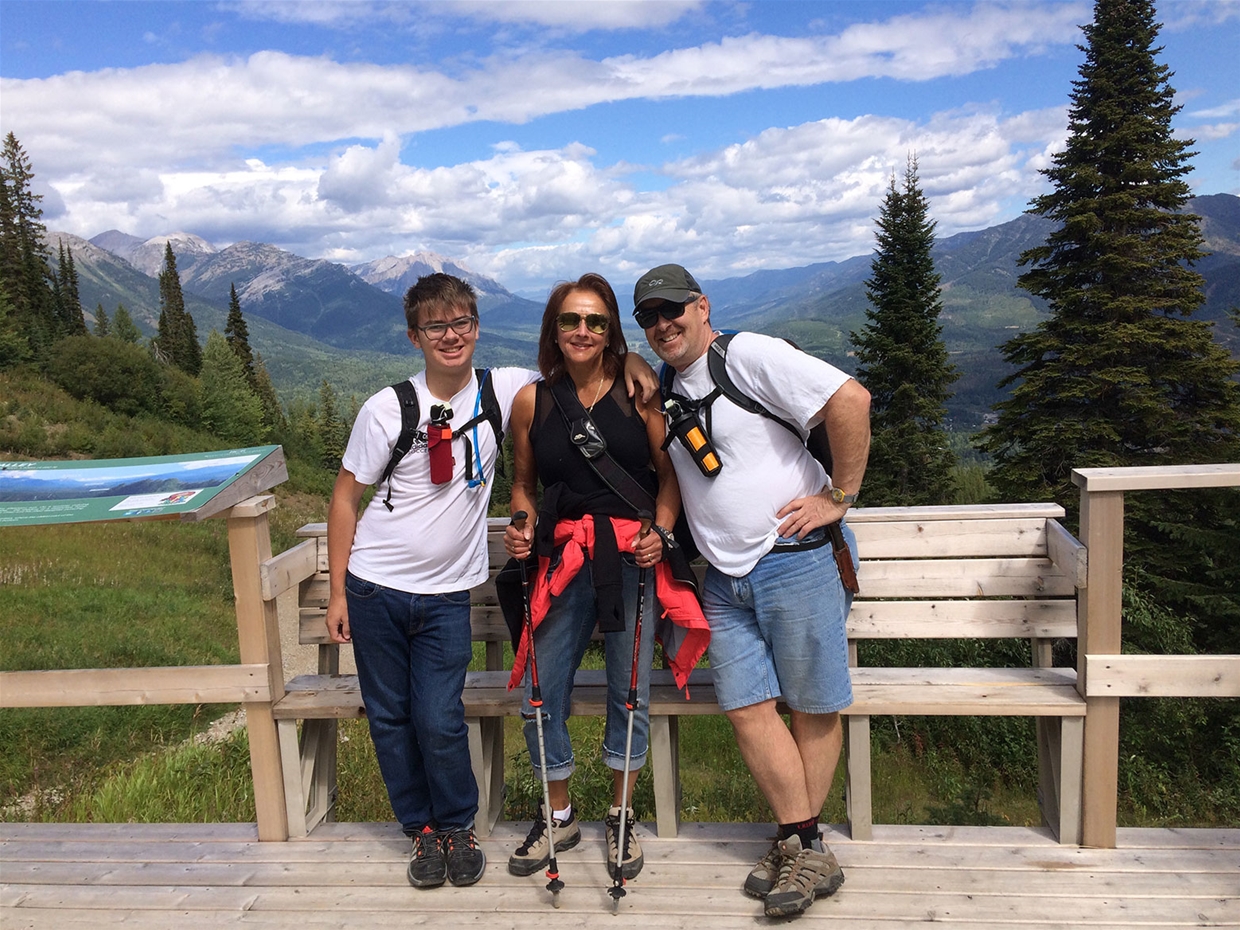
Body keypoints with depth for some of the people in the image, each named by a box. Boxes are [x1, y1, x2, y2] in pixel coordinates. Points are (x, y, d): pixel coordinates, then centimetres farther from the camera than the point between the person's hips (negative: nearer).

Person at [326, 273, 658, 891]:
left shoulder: (503, 389, -4)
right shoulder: (388, 409, -9)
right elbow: (345, 497, -1)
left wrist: (629, 360, -10)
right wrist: (336, 590, -4)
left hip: (447, 594, 0)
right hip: (375, 587, 0)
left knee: (440, 721, -3)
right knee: (390, 718, 9)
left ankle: (458, 827, 23)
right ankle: (421, 828, 30)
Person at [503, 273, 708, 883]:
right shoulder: (532, 401, 6)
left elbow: (668, 473, 5)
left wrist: (660, 532, -10)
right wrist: (521, 529, -2)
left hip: (633, 558, -1)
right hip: (562, 560, 2)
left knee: (629, 693, 6)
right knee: (541, 696, 4)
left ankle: (621, 818, 30)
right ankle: (559, 818, 30)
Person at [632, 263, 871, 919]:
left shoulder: (749, 355, -8)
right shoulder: (664, 392, 15)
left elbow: (850, 399, -17)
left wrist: (840, 496, -14)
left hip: (795, 561, -7)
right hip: (724, 580, 7)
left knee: (812, 707, 4)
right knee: (746, 709, 2)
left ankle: (800, 847, 18)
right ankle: (806, 850, 14)